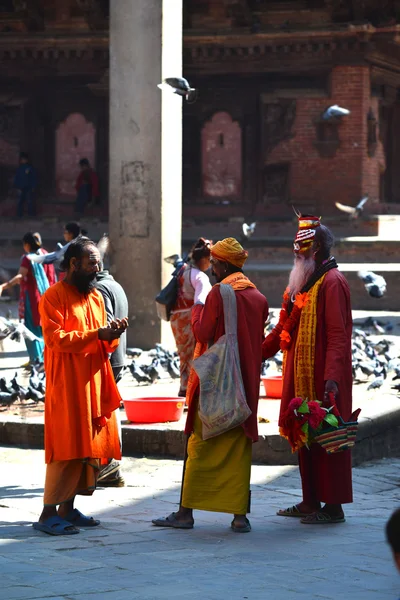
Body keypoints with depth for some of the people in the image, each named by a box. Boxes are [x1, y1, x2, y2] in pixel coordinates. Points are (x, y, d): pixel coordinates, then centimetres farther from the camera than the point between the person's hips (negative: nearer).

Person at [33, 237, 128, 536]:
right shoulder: (54, 296, -6)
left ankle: (67, 507, 13)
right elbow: (56, 338, -16)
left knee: (90, 444, 5)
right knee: (67, 446, -11)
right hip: (67, 384, -7)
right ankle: (48, 513, -9)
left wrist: (112, 335, -5)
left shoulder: (97, 297, 16)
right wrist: (96, 334, -21)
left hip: (94, 382, 7)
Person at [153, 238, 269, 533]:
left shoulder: (218, 294, -12)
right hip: (246, 383, 5)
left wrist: (197, 308, 4)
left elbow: (202, 332, -11)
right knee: (240, 447, 7)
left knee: (201, 445, 2)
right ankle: (240, 515, 3)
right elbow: (259, 340, 11)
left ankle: (186, 512, 5)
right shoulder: (258, 298, 6)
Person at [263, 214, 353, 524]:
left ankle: (333, 505, 2)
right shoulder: (303, 282, 16)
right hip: (301, 377, 9)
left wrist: (332, 377, -27)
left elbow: (338, 335, -20)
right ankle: (311, 501, 20)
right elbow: (285, 327, 24)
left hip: (322, 379, -9)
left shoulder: (332, 283, -13)